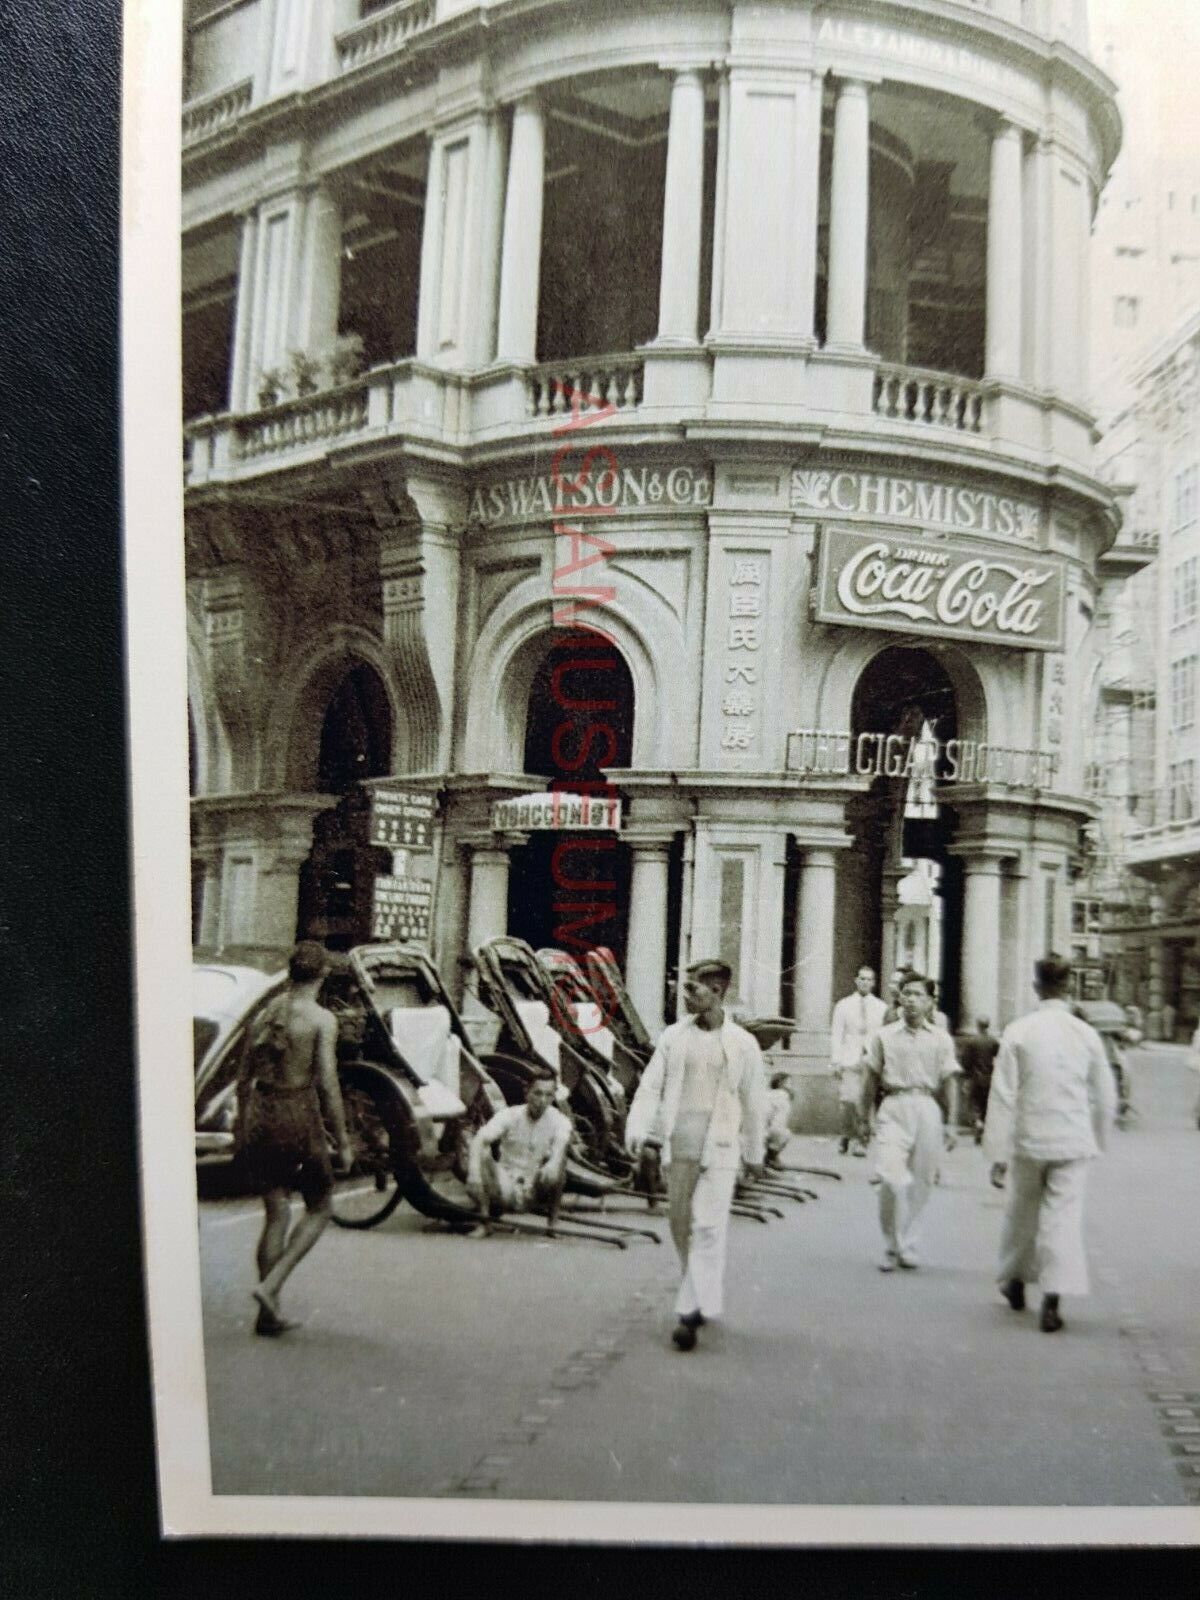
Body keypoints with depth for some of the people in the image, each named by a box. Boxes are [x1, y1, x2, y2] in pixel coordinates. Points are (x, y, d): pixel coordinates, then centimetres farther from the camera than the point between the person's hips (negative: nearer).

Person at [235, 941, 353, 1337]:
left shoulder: (264, 1014, 8)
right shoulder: (321, 1019, -9)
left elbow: (243, 1078, 14)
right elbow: (327, 1084, -13)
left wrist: (244, 1125, 26)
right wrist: (342, 1141, -6)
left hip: (260, 1115, 6)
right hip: (298, 1116, -6)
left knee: (276, 1215, 13)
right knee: (320, 1210, 12)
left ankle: (269, 1312, 15)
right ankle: (270, 1286, -3)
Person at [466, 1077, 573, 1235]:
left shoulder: (558, 1120, -7)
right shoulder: (509, 1115, -9)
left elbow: (560, 1144, -31)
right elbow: (479, 1140, -24)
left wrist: (552, 1165, -55)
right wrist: (474, 1172, -43)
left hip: (535, 1190, 0)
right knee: (483, 1153, -27)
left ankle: (552, 1222, -12)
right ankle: (485, 1220, -17)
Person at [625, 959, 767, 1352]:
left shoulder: (742, 1044, 0)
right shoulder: (673, 1036, 5)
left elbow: (753, 1101, 8)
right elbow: (651, 1086, 2)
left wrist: (754, 1153, 14)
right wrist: (638, 1130, -13)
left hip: (719, 1146, -3)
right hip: (678, 1143, 3)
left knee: (707, 1227, -10)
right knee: (680, 1223, 10)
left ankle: (692, 1311, -7)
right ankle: (705, 1294, 28)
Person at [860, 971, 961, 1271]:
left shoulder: (941, 1039, 8)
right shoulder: (885, 1035, 7)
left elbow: (949, 1082, 8)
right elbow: (871, 1078, 11)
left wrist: (952, 1122, 3)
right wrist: (863, 1116, 11)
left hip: (926, 1108, 1)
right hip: (893, 1107, -1)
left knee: (920, 1182, 6)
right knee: (891, 1177, -15)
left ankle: (907, 1246, 22)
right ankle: (892, 1248, -2)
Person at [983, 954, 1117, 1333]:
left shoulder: (1018, 1032, -8)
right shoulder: (1087, 1034, -3)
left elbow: (1003, 1096, -9)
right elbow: (1105, 1096, 6)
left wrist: (998, 1153, -4)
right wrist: (1098, 1139, 22)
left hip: (1029, 1139, 0)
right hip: (1073, 1142, 0)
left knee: (1021, 1213, 17)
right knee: (1063, 1217, 3)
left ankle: (1014, 1282, 35)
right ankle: (1052, 1299, -4)